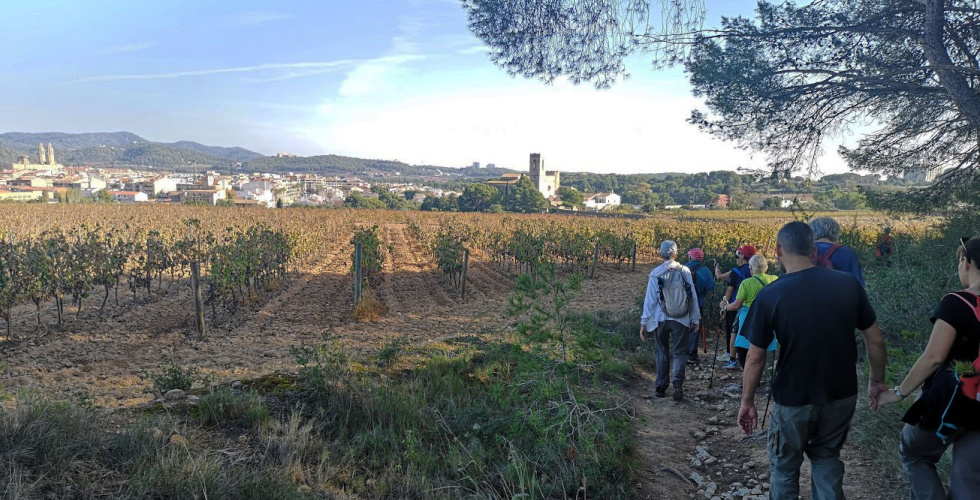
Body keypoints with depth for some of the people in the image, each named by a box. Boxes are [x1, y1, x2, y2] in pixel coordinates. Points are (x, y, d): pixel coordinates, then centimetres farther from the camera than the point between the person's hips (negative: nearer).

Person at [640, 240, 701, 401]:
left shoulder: (655, 274, -6)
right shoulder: (685, 271, -3)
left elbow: (650, 299, -4)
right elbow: (693, 296, 2)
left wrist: (644, 322, 2)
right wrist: (695, 318, 12)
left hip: (660, 319, 0)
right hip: (682, 320, 0)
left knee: (663, 352, 14)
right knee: (679, 352, 8)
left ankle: (661, 387, 19)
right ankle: (678, 381, -14)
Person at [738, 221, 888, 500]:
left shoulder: (770, 296, -17)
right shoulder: (849, 284, -8)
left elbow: (755, 358, -12)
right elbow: (876, 340, 1)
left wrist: (747, 401, 1)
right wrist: (877, 381, 17)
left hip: (793, 401, -3)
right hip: (842, 396, 3)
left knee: (784, 469, 18)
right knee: (827, 459, 25)